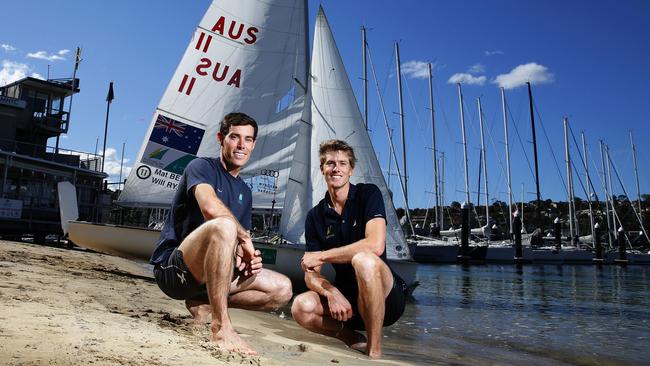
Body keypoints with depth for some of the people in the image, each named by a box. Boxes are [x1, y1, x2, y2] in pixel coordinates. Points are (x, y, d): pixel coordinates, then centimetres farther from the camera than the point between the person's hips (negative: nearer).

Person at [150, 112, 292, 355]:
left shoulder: (244, 191, 16)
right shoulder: (202, 167, -7)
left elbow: (241, 246, 17)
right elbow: (211, 208, -29)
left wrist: (249, 258, -6)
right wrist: (245, 238, -17)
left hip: (206, 274, 8)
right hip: (172, 269, -7)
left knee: (282, 289, -2)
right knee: (224, 226, -37)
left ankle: (203, 303, 2)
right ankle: (221, 326, -33)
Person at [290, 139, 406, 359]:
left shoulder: (368, 194, -8)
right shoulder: (315, 217, 4)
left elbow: (375, 246, -25)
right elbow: (311, 275, 0)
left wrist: (321, 256, -17)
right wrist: (332, 293, -23)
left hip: (386, 298, -4)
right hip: (346, 299, 4)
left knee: (363, 259, -36)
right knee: (302, 307, -25)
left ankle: (374, 352, -22)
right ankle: (354, 340, 2)